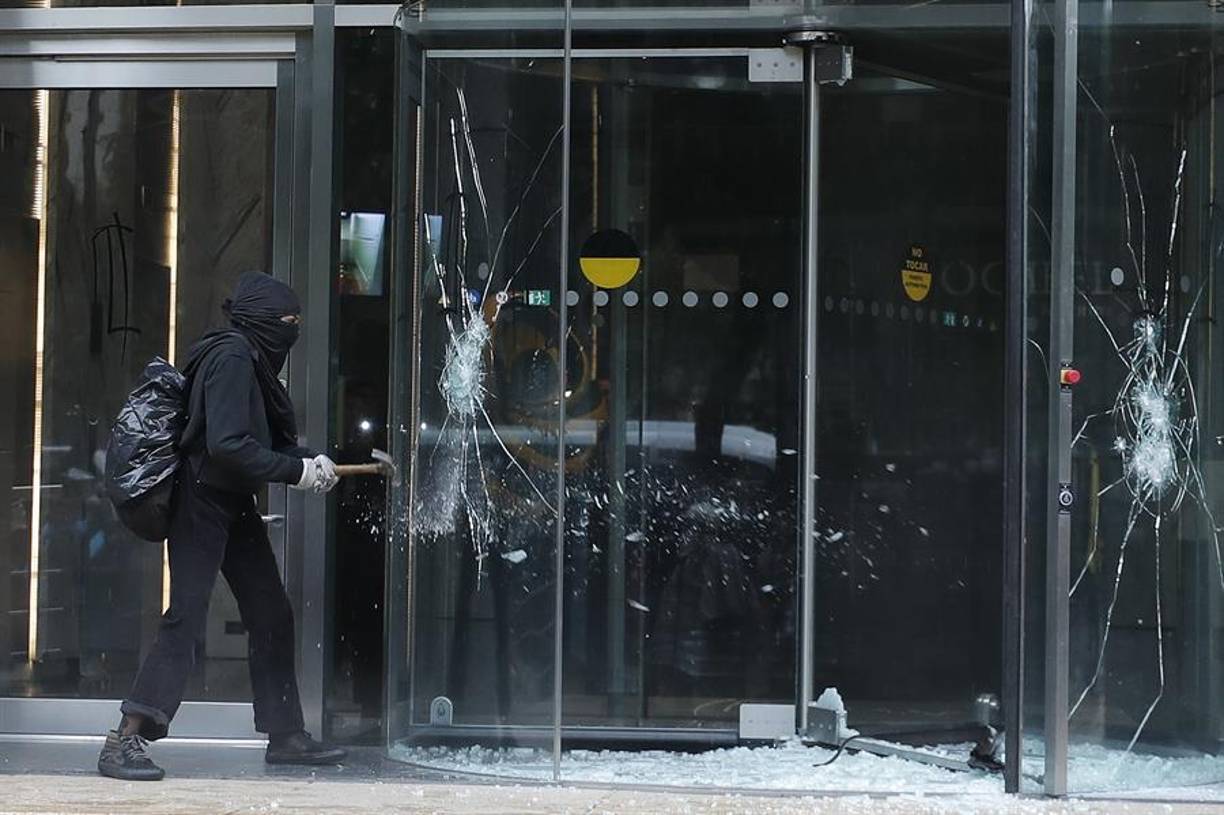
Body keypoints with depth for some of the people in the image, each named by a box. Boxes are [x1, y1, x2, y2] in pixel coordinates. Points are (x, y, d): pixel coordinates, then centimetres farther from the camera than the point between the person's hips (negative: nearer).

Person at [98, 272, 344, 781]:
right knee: (186, 620, -14)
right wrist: (297, 471, -19)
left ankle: (285, 737, 20)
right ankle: (124, 742, -13)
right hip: (203, 504, -10)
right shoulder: (230, 357, -18)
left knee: (272, 616, 11)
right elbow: (227, 445, -27)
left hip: (234, 508, 10)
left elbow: (269, 439, 15)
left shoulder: (252, 359, 12)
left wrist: (311, 462, -1)